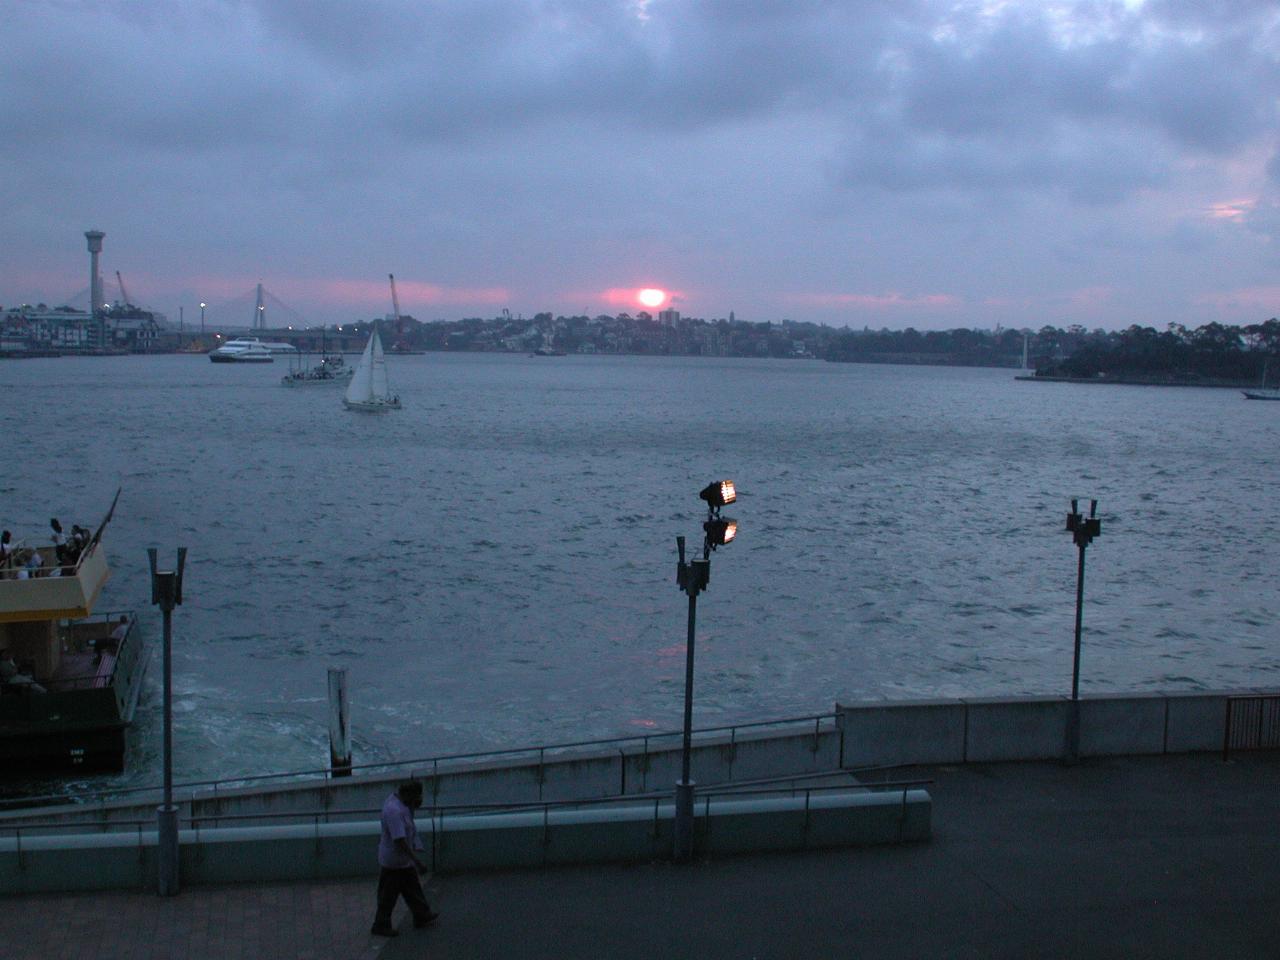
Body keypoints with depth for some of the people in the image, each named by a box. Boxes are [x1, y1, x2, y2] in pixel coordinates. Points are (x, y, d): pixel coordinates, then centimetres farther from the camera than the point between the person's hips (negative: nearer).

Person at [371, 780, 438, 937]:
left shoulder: (397, 799, -2)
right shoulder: (394, 810, -31)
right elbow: (400, 840, -34)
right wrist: (417, 861, -32)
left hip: (403, 859, 10)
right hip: (393, 861, -10)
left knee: (413, 888, 21)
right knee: (389, 895, 6)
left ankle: (422, 916, 35)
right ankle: (381, 926, 20)